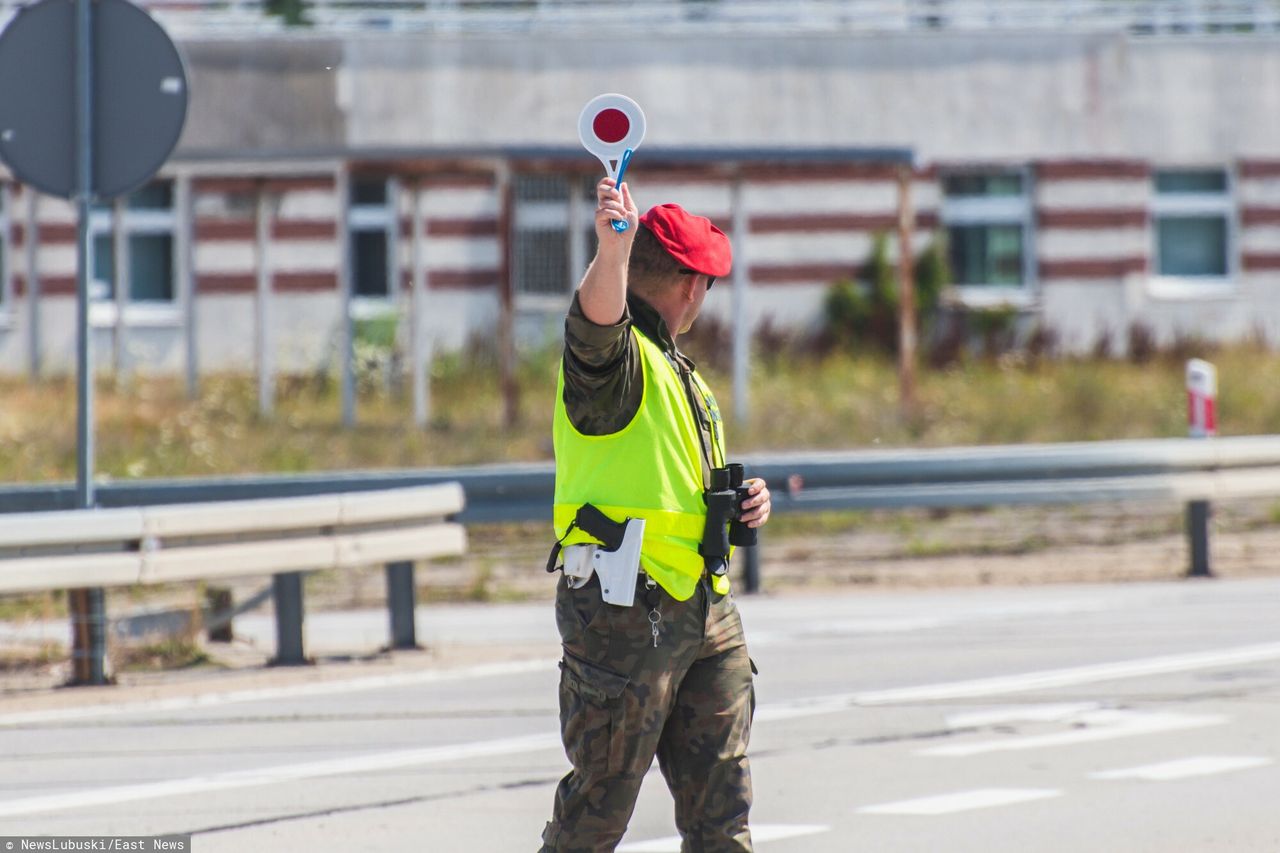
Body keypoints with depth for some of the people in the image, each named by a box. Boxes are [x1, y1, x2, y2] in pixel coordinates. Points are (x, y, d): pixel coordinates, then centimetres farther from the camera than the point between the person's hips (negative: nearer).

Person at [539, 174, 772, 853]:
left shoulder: (678, 370, 22)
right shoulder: (618, 356, -9)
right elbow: (595, 320, -34)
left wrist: (742, 500, 10)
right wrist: (612, 249, -54)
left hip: (704, 611, 9)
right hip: (623, 610, -9)